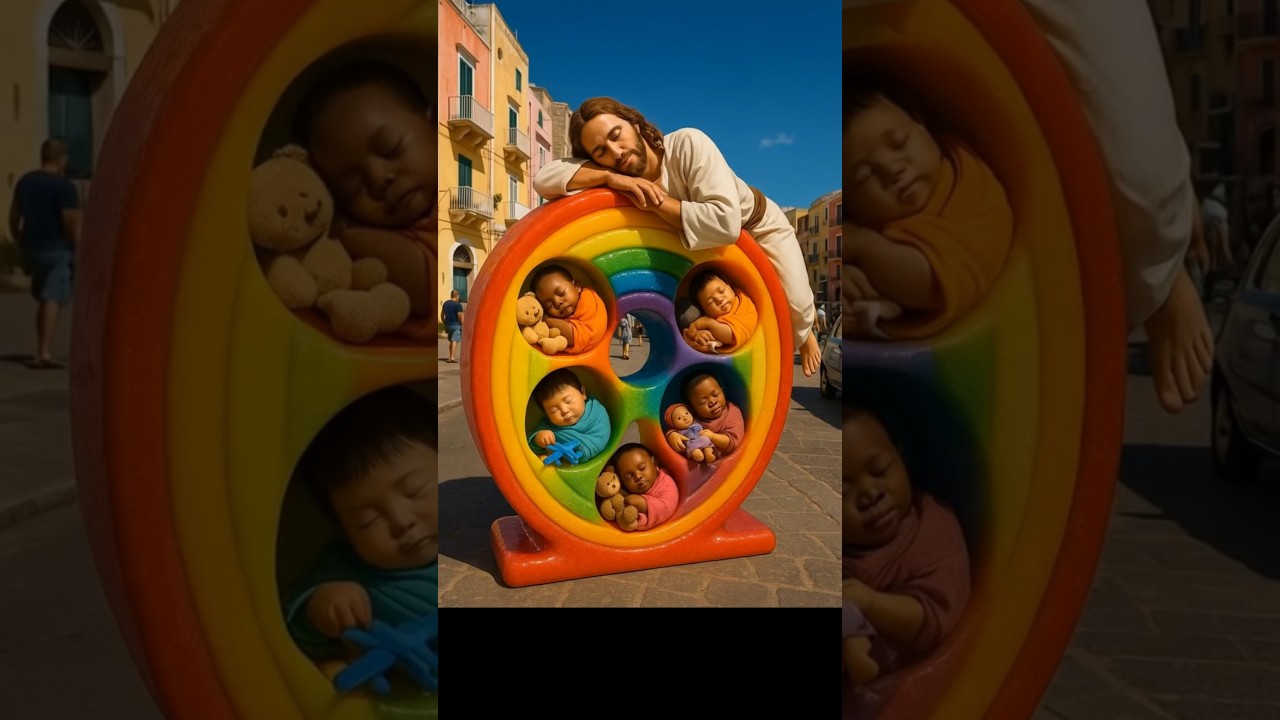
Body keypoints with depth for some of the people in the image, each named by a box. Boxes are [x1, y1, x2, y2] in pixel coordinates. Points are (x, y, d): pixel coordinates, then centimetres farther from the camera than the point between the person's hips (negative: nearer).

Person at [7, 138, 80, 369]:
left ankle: (40, 350, 19)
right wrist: (76, 249, -5)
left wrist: (21, 244, 24)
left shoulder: (24, 182, 10)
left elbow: (14, 217, 16)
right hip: (57, 249, -7)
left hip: (32, 248, 7)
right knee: (53, 300, -9)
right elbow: (72, 224, -17)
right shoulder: (64, 186, -12)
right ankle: (44, 352, -17)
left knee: (43, 299, 18)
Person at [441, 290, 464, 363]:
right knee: (454, 341, -8)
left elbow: (442, 315, 16)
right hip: (455, 325, -7)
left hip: (448, 324, 7)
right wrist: (462, 326, -5)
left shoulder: (446, 303, 10)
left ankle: (450, 357, 18)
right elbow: (460, 317, -16)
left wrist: (445, 324, 23)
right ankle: (452, 357, -18)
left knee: (451, 341, 18)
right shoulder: (458, 304, -12)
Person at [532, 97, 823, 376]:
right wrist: (609, 177, -48)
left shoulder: (688, 144, -40)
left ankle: (805, 336, 27)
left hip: (760, 224, -3)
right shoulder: (613, 169, -26)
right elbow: (544, 178, -38)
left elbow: (725, 222, -50)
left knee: (795, 307, -10)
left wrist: (654, 202, -43)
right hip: (710, 241, 4)